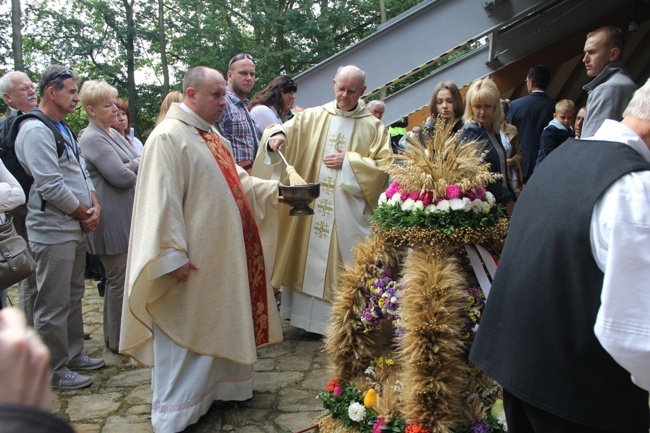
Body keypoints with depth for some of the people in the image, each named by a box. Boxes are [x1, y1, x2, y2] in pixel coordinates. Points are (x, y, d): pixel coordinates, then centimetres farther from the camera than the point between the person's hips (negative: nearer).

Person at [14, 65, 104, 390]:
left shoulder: (63, 129, 16)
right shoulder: (35, 131, -16)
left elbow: (81, 171, 16)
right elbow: (50, 185, -22)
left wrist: (94, 204, 0)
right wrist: (83, 213, -10)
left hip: (75, 228, 10)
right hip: (53, 230, -10)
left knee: (73, 296, 19)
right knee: (54, 305, 0)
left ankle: (73, 354, 32)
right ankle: (55, 370, 12)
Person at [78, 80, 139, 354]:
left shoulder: (114, 134, 16)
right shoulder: (92, 139, -13)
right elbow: (120, 176, -20)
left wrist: (130, 166, -11)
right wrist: (139, 172, -1)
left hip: (128, 216, 9)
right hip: (112, 221, -9)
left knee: (127, 277, 14)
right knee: (119, 280, 0)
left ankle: (125, 333, 27)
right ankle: (117, 340, 13)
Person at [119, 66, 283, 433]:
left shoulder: (213, 137, 14)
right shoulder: (168, 137, -15)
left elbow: (238, 182, 19)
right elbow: (161, 201, -20)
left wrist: (275, 190, 4)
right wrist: (174, 256, -22)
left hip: (225, 255, 9)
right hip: (194, 261, -9)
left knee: (221, 324, 18)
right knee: (187, 334, 2)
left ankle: (216, 386, 35)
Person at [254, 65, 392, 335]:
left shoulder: (374, 127, 6)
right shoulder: (312, 117, 9)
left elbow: (384, 166, 0)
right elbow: (285, 130, 1)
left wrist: (349, 162, -11)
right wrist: (277, 135, -23)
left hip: (348, 212, -1)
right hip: (309, 207, 2)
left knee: (346, 266, 0)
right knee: (308, 258, 5)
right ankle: (308, 318, 17)